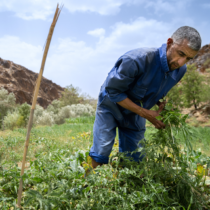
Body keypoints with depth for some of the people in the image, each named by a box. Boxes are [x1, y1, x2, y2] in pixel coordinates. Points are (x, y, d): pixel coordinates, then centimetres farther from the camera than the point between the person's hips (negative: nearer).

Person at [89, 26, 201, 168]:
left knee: (134, 160, 7)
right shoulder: (137, 59, -33)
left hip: (135, 114, 5)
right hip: (111, 107, -5)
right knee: (100, 156, -10)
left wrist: (161, 105, -13)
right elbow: (113, 91, -25)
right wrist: (144, 113, -27)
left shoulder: (180, 71, -11)